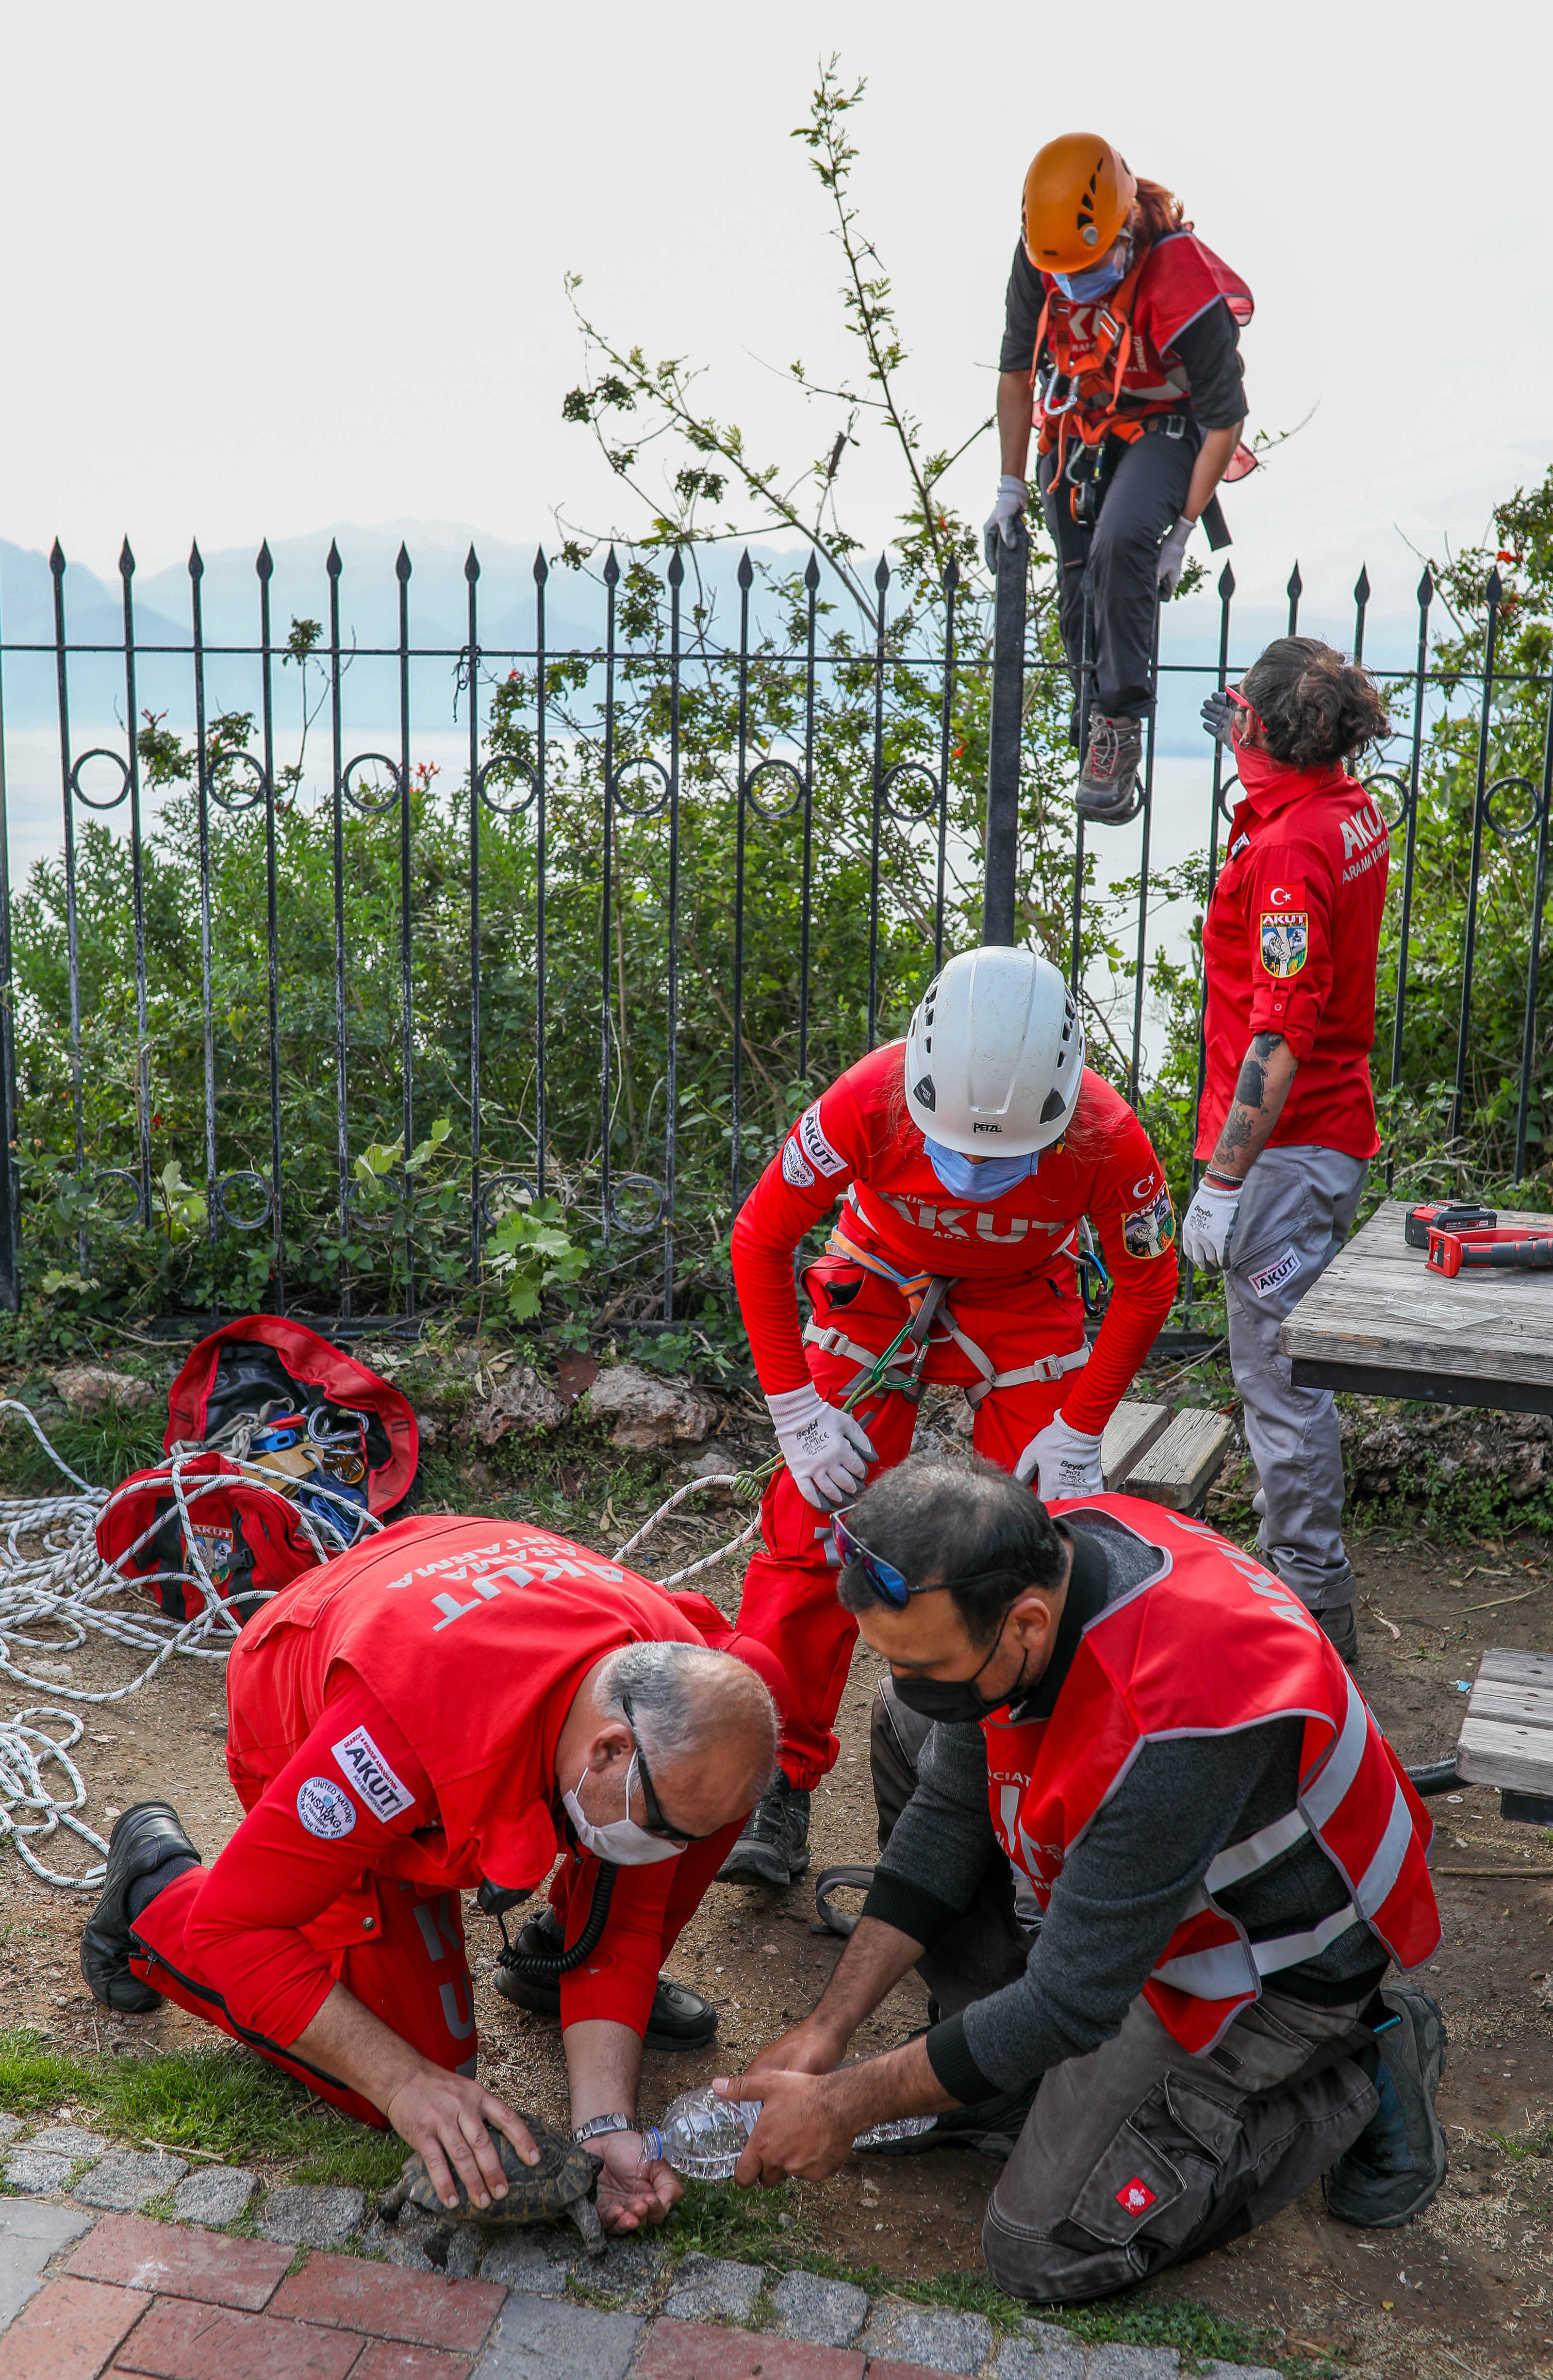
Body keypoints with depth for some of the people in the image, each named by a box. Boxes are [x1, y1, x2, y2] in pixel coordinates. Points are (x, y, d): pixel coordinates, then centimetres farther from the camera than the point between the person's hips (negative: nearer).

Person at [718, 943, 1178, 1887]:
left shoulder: (1107, 1138, -32)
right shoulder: (869, 1102, -34)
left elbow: (1148, 1283, -11)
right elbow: (761, 1239, -18)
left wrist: (1077, 1430, -12)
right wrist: (797, 1411, -17)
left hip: (1023, 1297, 1)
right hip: (881, 1284, 0)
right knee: (813, 1519, -9)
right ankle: (777, 1781, 3)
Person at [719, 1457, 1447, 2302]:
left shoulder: (1168, 1730, -41)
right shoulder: (1037, 1558, -17)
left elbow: (1070, 2003, -29)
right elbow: (949, 1815, -4)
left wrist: (844, 2106, -19)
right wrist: (827, 2028, -6)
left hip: (1278, 1959, -8)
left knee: (1044, 2249, -8)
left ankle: (1357, 2078, 4)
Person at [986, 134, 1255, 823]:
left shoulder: (1185, 287, -32)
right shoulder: (1039, 258, -18)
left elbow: (1225, 418, -21)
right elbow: (1017, 369, -1)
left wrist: (1182, 533, -19)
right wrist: (1011, 488, 0)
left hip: (1164, 424, -5)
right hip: (1077, 423, 5)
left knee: (1120, 545, -31)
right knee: (1077, 585, 5)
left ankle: (1122, 726, -20)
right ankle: (1094, 738, 28)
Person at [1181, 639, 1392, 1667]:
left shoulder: (1288, 851, -22)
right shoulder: (1355, 811, 7)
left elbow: (1281, 1040, -26)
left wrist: (1221, 1181, -24)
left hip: (1286, 1148, -11)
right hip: (1337, 1135, 11)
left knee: (1279, 1378, -3)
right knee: (1294, 1368, 20)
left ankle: (1315, 1607, 5)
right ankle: (1306, 1575, 33)